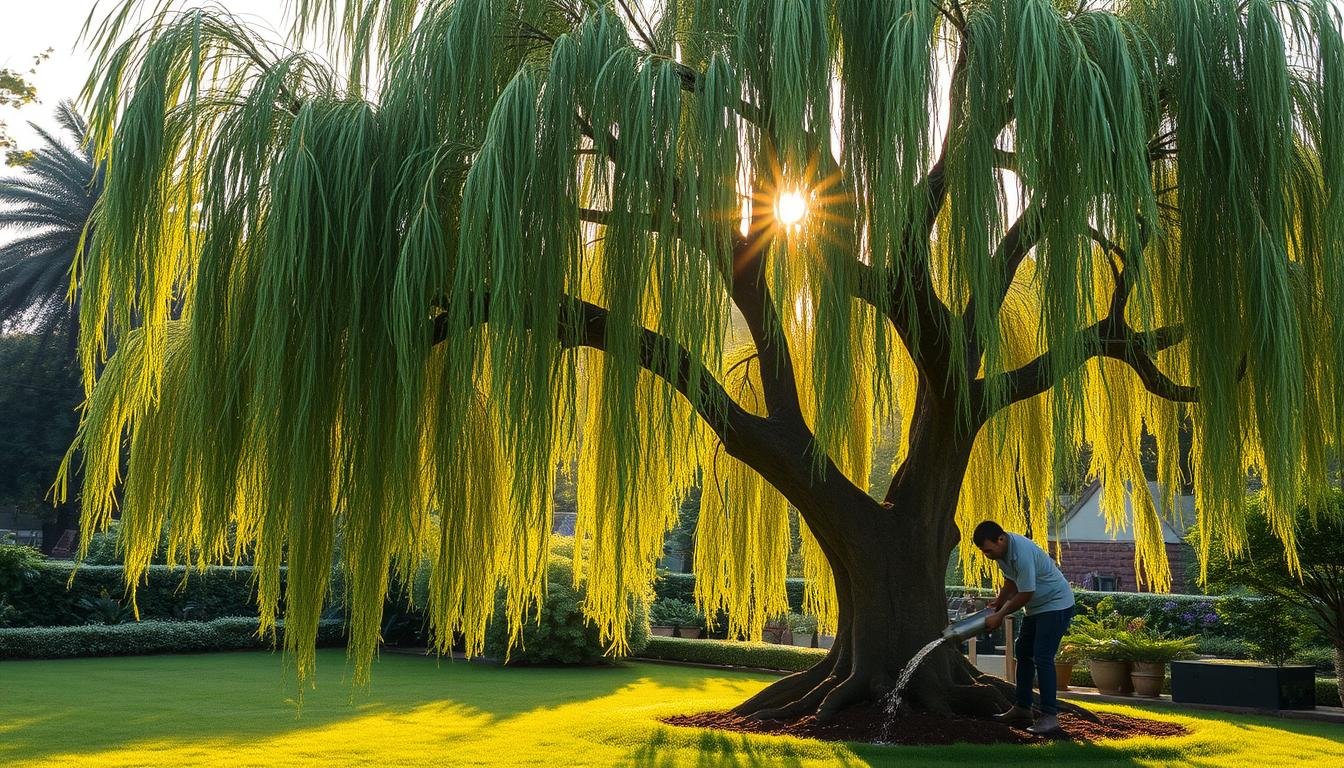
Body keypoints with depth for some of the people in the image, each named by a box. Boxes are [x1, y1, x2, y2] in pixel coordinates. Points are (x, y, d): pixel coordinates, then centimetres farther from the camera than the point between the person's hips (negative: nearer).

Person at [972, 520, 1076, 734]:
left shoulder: (1022, 553, -32)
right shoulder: (1002, 550, -2)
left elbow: (1025, 595, -25)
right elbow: (1011, 581, 16)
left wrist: (1000, 615, -15)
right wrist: (998, 603, 10)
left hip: (1056, 605, -10)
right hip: (1037, 607, 10)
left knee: (1042, 658, -17)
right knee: (1023, 652, 14)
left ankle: (1050, 716, -15)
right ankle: (1022, 709, 21)